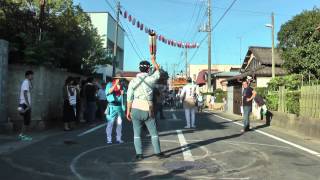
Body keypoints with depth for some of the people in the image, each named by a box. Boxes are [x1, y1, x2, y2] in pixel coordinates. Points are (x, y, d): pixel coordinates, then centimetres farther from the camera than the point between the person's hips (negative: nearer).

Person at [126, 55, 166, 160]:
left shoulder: (133, 81, -1)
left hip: (136, 109, 1)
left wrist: (128, 111, 7)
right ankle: (158, 152, 19)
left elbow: (129, 98, -1)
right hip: (148, 110, -1)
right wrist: (153, 60, 30)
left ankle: (139, 154, 8)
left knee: (137, 134, 9)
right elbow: (158, 71, 17)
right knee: (154, 133, 13)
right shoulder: (151, 79, -5)